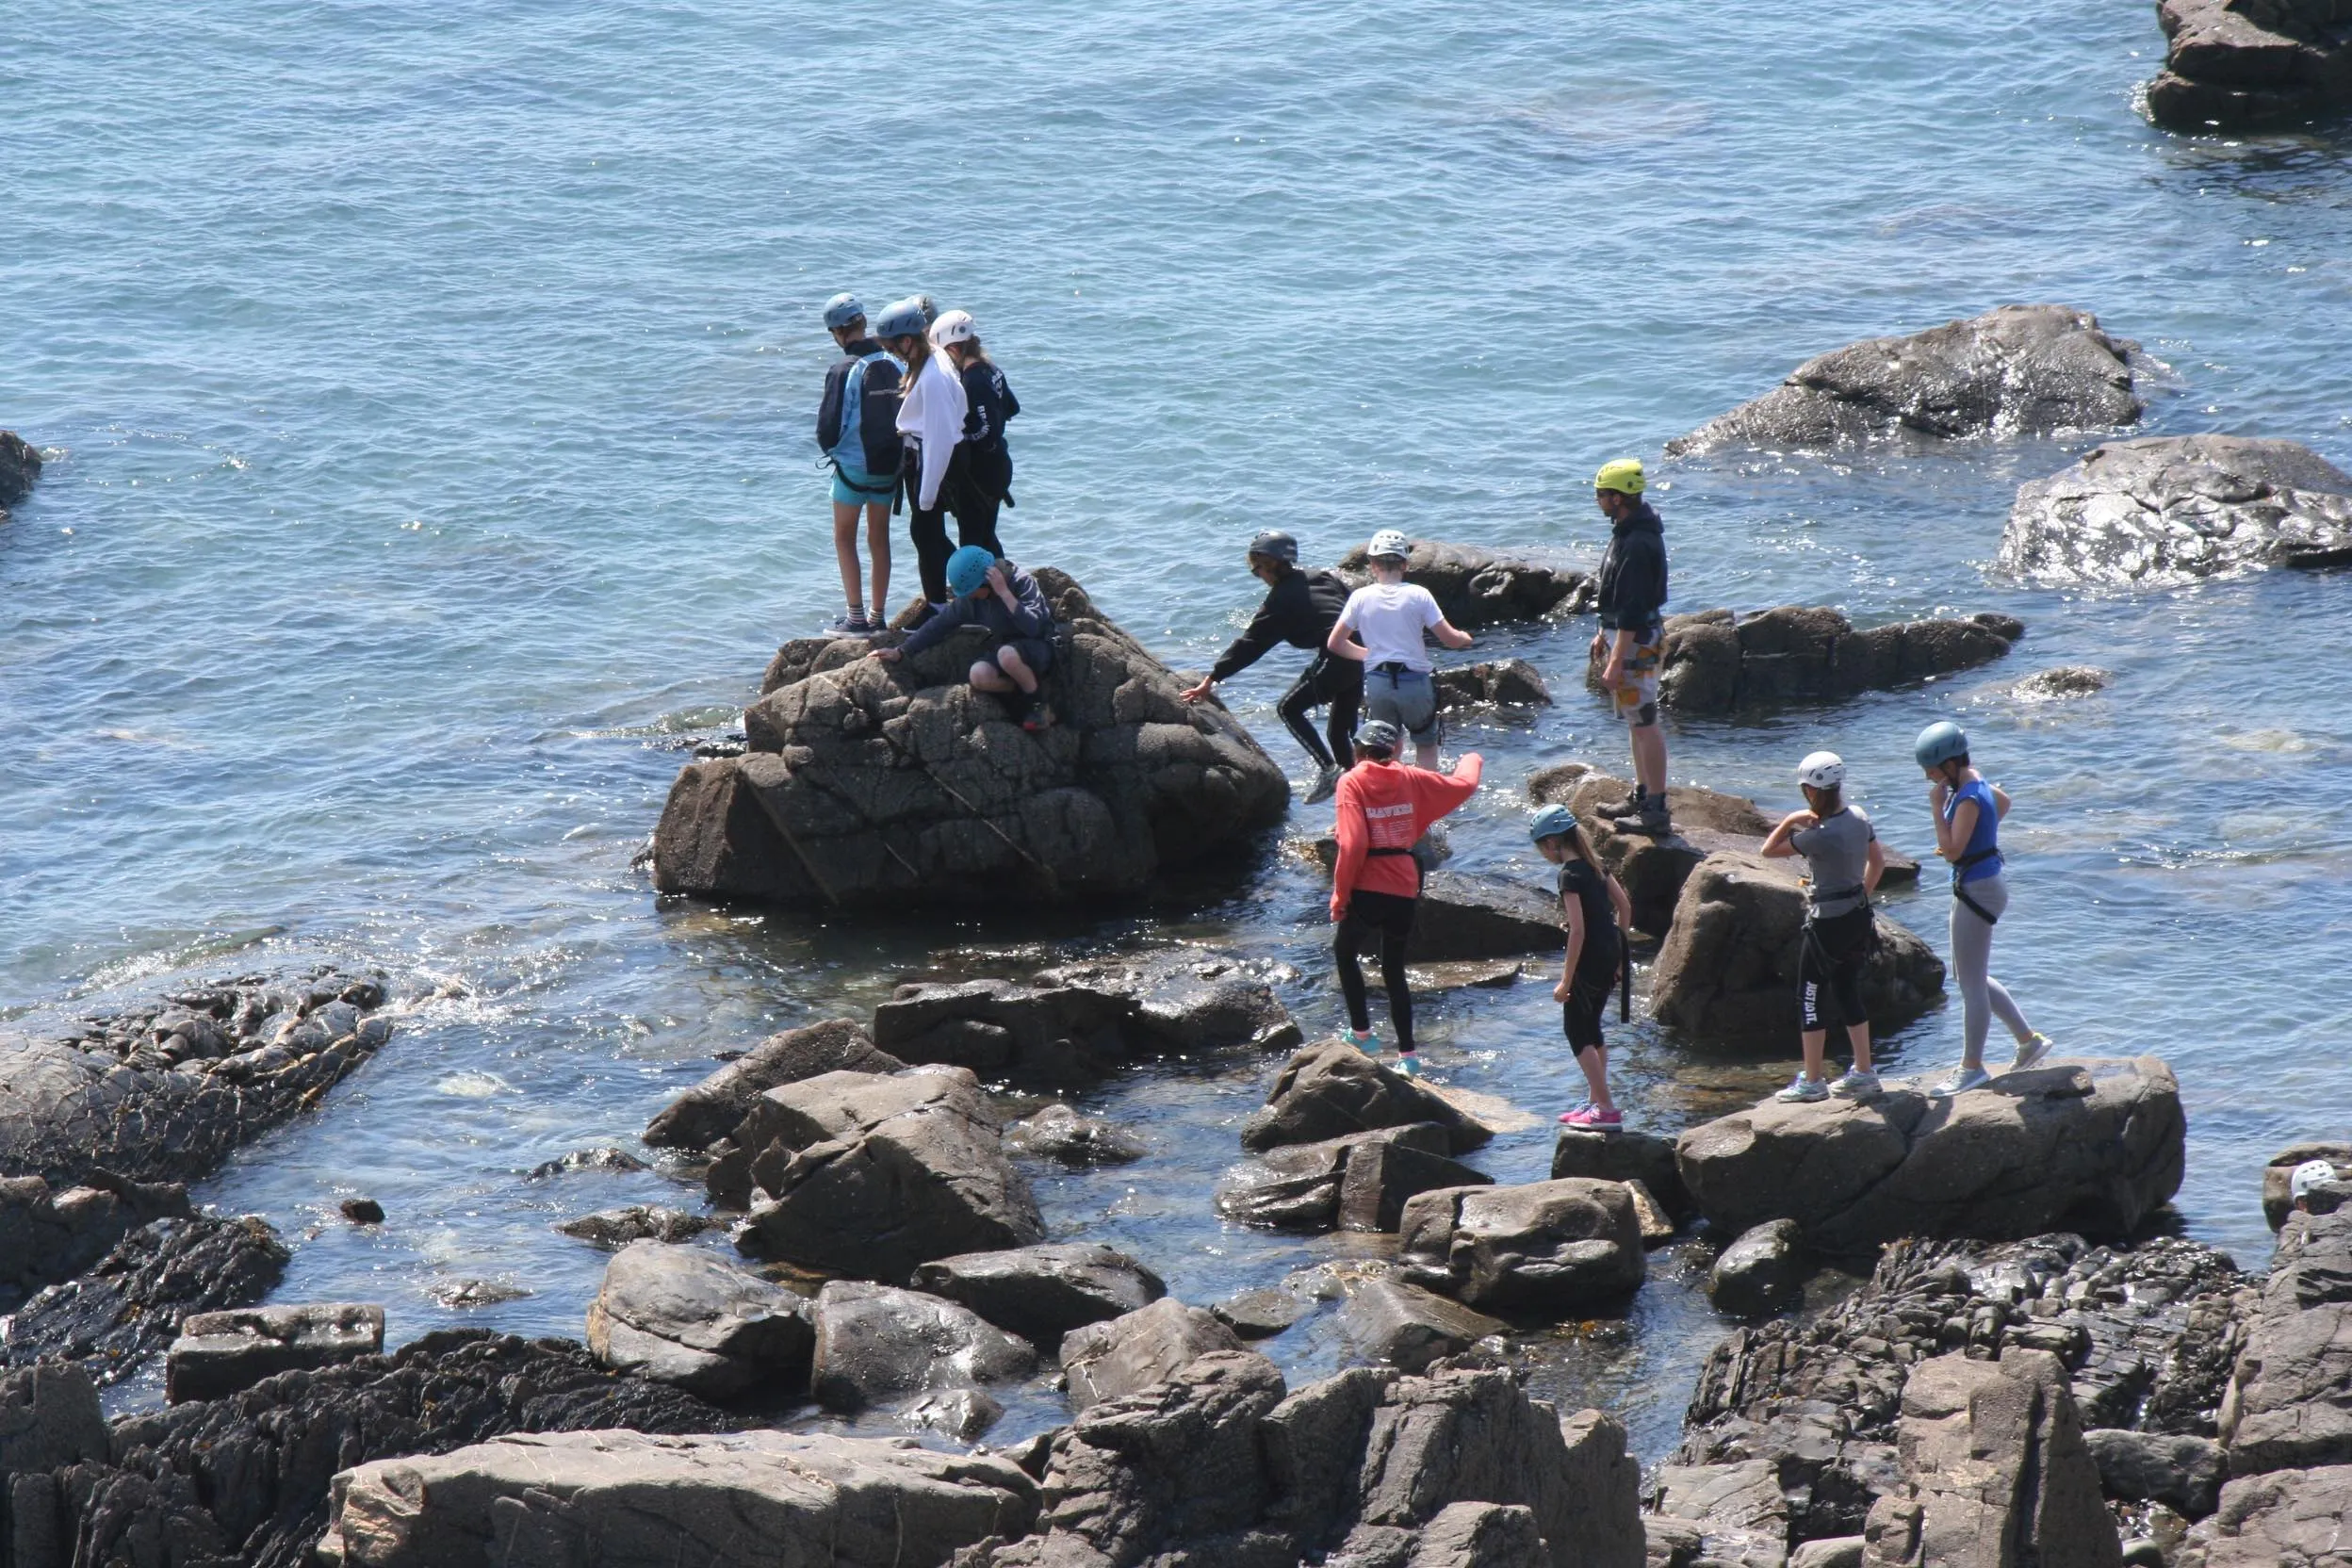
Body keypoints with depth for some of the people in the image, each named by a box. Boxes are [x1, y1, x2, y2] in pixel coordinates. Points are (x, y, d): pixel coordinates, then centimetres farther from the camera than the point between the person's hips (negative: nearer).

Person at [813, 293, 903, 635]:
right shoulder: (893, 363, -4)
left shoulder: (844, 370, -18)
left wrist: (829, 448, 6)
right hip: (890, 465, 5)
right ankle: (878, 616, 20)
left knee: (844, 537, 9)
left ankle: (856, 616, 4)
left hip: (853, 465, -5)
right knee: (879, 537, 16)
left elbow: (829, 427, -16)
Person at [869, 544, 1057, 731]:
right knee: (979, 675, -28)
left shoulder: (1022, 582, -20)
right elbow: (940, 623, 6)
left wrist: (1004, 592, -34)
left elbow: (1034, 627, -33)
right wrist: (900, 652, 4)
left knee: (1007, 655, -39)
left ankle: (1039, 707, -14)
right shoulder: (969, 598, -3)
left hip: (1039, 648, -5)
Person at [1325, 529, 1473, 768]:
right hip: (1415, 682, -2)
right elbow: (1450, 639, -7)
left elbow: (1334, 644, 3)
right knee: (1426, 745, 16)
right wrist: (1465, 639, 17)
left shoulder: (1360, 597, -1)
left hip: (1377, 683, 2)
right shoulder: (1418, 595, -6)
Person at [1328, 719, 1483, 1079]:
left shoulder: (1352, 783, -7)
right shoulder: (1409, 779, 4)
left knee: (1345, 952, 23)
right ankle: (1407, 1054, 12)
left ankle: (1362, 1033, 20)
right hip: (1404, 891, 4)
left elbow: (1352, 844, -15)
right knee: (1394, 970, 17)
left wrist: (1340, 895, -7)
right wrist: (1471, 762, 41)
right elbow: (1463, 785, 17)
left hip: (1367, 890, -4)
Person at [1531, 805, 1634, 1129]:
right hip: (1611, 954, 9)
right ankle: (1597, 1101, 26)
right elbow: (1624, 906, 15)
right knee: (1590, 1028, 19)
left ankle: (1607, 1111, -6)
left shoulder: (1570, 874, -17)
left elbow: (1578, 930, -22)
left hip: (1590, 959, -9)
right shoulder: (1594, 864, 9)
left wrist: (1566, 981, -18)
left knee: (1576, 1029, -2)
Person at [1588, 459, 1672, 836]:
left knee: (1644, 723, -7)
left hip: (1635, 641, -11)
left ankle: (1656, 810, -4)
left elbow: (1632, 610, -27)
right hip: (1622, 635, 11)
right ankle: (1642, 796, 30)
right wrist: (1604, 635, 25)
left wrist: (1616, 662, -26)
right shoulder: (1627, 531, 8)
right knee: (1636, 721, 19)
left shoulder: (1638, 544, -25)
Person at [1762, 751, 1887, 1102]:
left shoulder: (1819, 835, -24)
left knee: (1810, 998, 4)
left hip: (1828, 924, -8)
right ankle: (1863, 1073, 23)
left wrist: (1790, 820, -8)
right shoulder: (1859, 819, 0)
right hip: (1859, 916, 8)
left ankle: (1811, 1083, 9)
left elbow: (1769, 850, -15)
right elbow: (1878, 861, 13)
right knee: (1848, 993, 19)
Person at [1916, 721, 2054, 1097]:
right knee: (1970, 978, 19)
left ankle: (1971, 1067, 9)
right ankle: (2028, 1040, 26)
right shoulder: (1974, 784, 6)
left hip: (1976, 892, -10)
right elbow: (2003, 802, 27)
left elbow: (1952, 851, -28)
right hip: (1973, 888, 10)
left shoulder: (1969, 799, -23)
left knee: (1971, 983, 0)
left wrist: (1937, 808, -23)